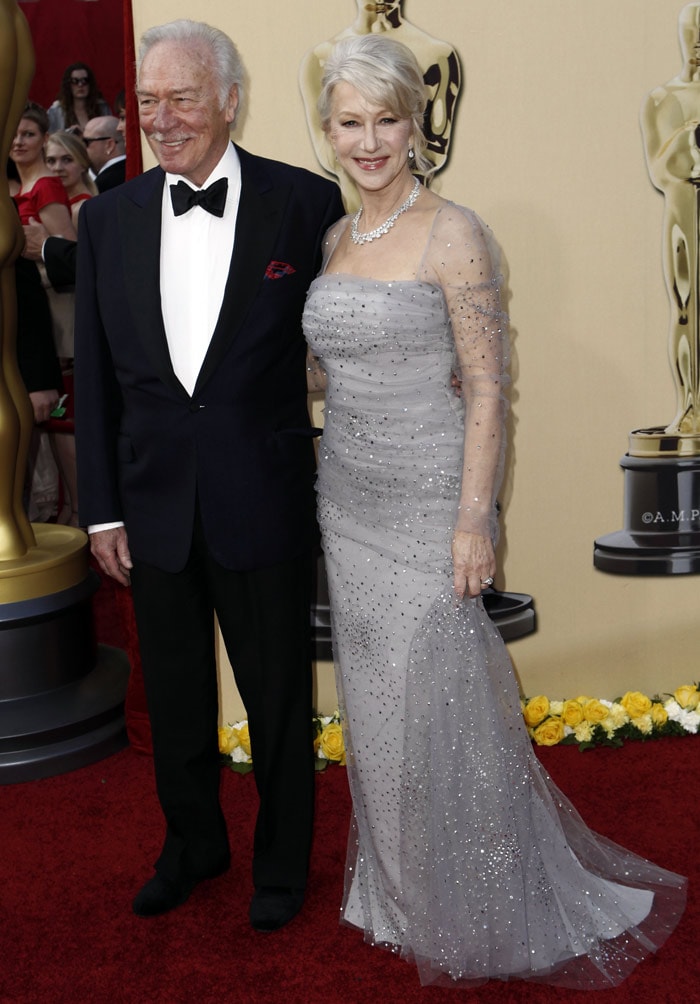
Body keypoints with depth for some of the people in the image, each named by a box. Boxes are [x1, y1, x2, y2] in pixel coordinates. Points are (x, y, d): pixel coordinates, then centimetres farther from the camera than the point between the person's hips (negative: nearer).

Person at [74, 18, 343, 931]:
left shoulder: (306, 204, -8)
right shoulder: (109, 219, 2)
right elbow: (94, 376, 5)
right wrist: (102, 509, 3)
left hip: (265, 505, -3)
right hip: (154, 505, 3)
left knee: (279, 697, 12)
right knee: (174, 695, 19)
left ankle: (282, 862, 34)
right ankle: (193, 845, 42)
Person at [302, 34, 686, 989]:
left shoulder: (454, 236, -12)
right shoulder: (336, 238, 8)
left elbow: (487, 387, -14)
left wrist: (474, 521, -18)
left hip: (427, 503, -7)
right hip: (350, 500, 7)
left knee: (442, 707, 1)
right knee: (378, 703, 15)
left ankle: (493, 914, 22)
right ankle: (405, 893, 34)